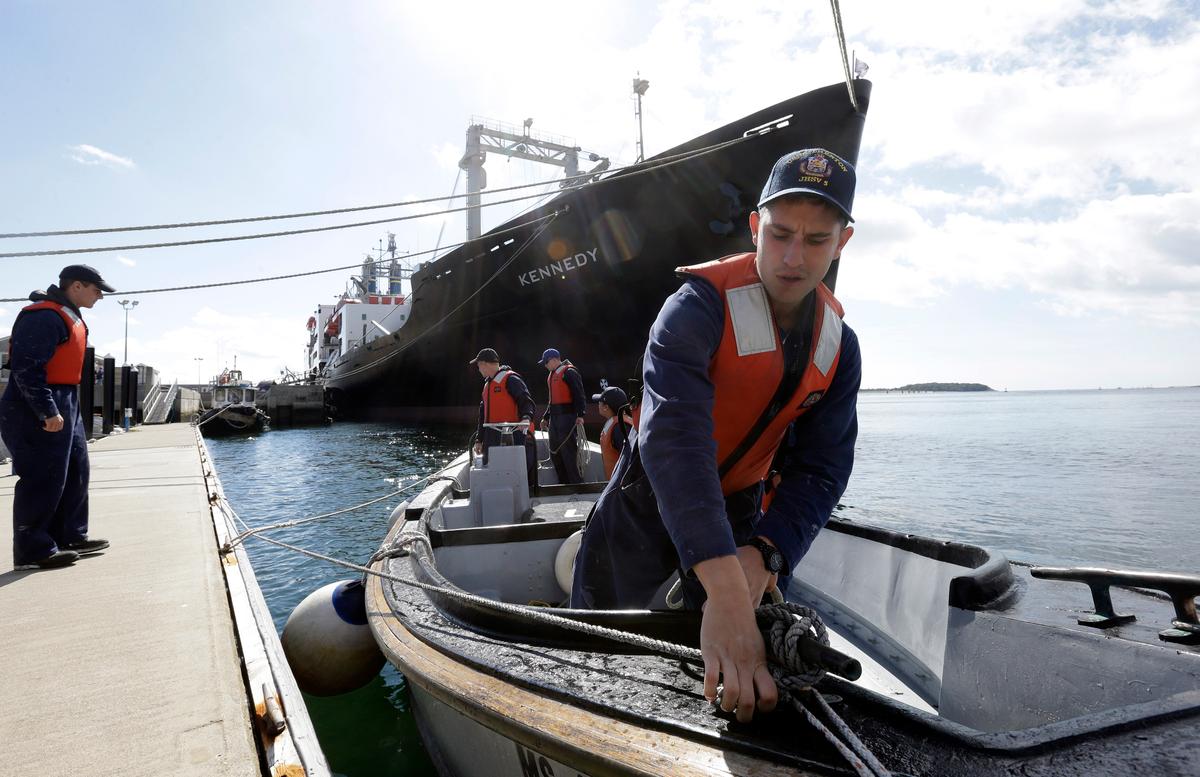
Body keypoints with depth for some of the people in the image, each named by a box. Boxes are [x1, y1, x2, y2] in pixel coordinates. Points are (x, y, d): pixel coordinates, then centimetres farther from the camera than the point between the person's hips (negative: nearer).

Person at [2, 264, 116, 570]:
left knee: (76, 472, 13)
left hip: (63, 406, 11)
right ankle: (32, 550, 4)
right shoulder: (44, 316, -16)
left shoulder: (69, 316, 16)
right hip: (37, 412, -11)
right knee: (43, 479, -6)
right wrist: (48, 411, -25)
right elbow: (26, 368, -23)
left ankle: (70, 537, 22)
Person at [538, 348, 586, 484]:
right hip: (554, 419, 10)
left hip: (567, 417, -10)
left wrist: (580, 415, -23)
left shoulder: (569, 372, -9)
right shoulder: (551, 375, 19)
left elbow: (579, 394, -15)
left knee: (568, 452, -10)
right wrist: (546, 418, 26)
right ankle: (564, 483, 20)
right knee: (555, 452, 11)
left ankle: (577, 482, -3)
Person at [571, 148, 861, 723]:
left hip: (738, 509, 5)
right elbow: (674, 437, -42)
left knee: (756, 672, 13)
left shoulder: (839, 347, -8)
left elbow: (820, 469, -11)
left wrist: (765, 553, -31)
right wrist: (726, 590, -53)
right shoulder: (699, 307, -28)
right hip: (646, 503, -4)